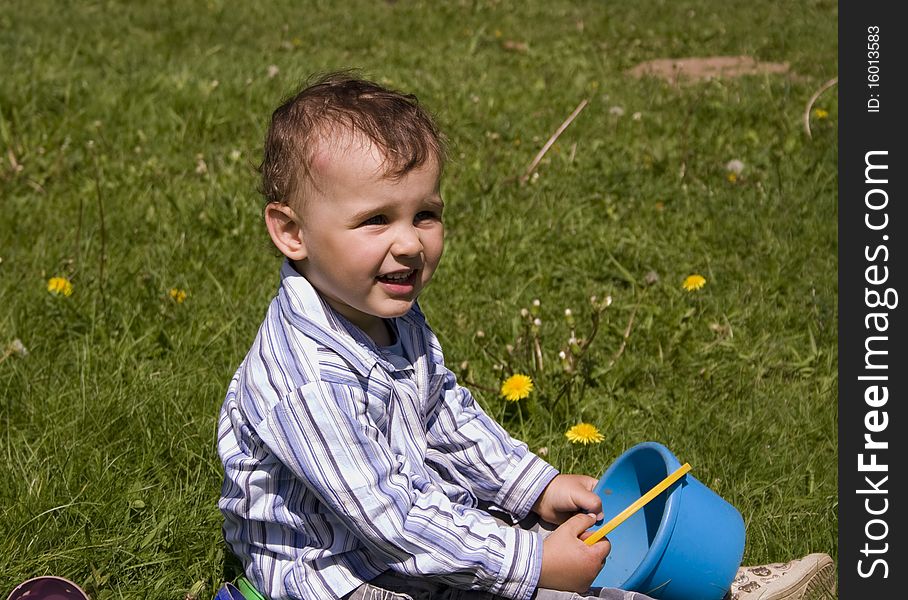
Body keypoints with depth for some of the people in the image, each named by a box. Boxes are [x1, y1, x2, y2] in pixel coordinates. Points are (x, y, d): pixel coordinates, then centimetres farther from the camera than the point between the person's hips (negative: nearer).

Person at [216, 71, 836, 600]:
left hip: (424, 509, 10)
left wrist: (537, 484, 7)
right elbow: (387, 517, -31)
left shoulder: (393, 314, 0)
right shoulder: (310, 379, -32)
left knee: (592, 527, 11)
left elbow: (446, 412, 15)